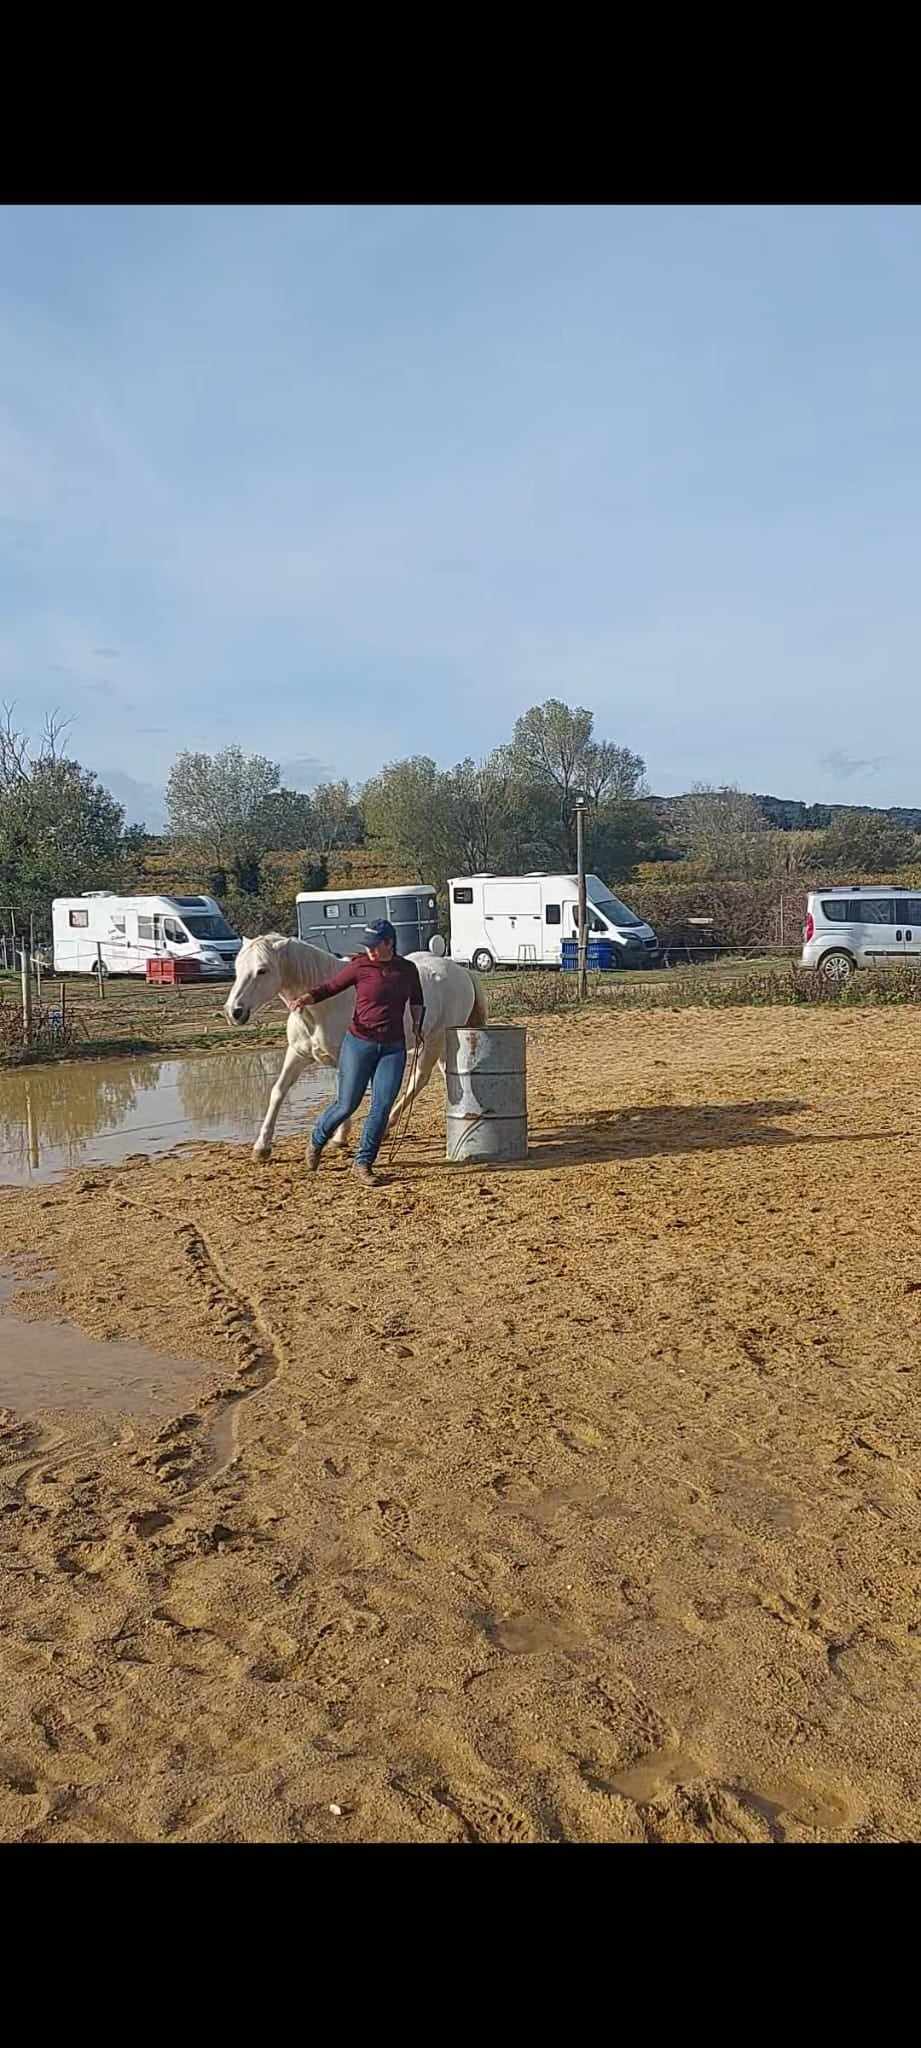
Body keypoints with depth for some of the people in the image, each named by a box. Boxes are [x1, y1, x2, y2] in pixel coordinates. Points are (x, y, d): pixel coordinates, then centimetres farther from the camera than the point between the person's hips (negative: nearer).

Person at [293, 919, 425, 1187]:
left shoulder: (408, 970, 3)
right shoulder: (359, 966, -7)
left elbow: (417, 1001, 21)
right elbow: (330, 987, -5)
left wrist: (417, 1027, 8)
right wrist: (305, 999, -22)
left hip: (393, 1047, 2)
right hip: (360, 1043, -2)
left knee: (382, 1106, -5)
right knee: (347, 1104, 4)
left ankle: (364, 1162, 9)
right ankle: (317, 1140, 33)